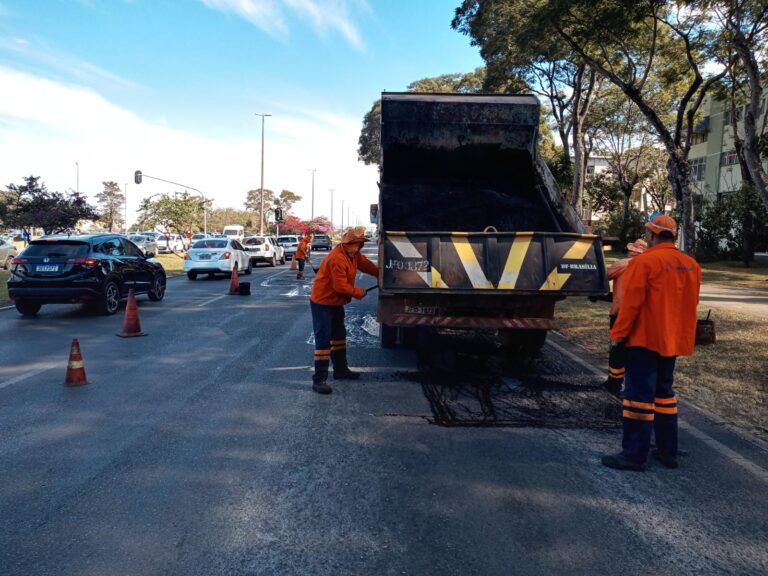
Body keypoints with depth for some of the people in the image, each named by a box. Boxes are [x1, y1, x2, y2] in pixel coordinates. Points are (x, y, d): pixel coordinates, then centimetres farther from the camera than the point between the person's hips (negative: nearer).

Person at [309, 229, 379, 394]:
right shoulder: (337, 258, -28)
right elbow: (340, 286, -27)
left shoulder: (354, 255, 2)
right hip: (322, 302, -10)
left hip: (336, 302, 10)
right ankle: (319, 379, -10)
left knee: (339, 335, 20)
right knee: (323, 340, -12)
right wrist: (357, 292, -12)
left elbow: (365, 264, 16)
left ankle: (340, 369, 34)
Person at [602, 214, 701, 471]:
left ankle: (634, 455, -1)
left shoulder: (644, 261, -14)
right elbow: (690, 304, 16)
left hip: (645, 339, -7)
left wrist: (618, 334, -10)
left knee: (639, 394, -4)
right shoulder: (691, 265, 9)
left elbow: (631, 303, -16)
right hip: (673, 341, 7)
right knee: (664, 392, 17)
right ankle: (668, 451, 22)